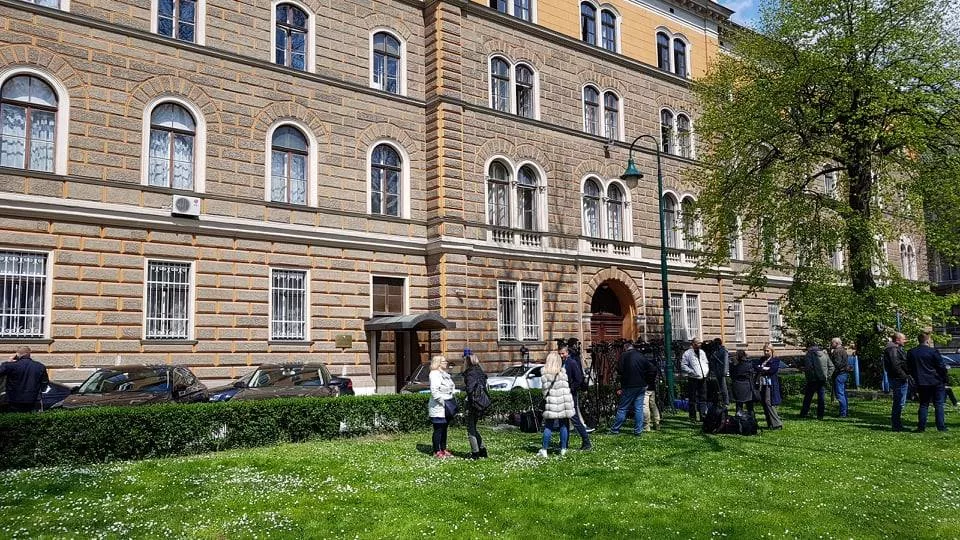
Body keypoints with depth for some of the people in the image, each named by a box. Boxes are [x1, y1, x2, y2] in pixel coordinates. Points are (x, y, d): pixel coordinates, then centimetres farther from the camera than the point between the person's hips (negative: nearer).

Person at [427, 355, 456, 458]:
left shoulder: (445, 374, 16)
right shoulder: (435, 374, -13)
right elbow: (434, 391, -22)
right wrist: (443, 402, -19)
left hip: (446, 407, 9)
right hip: (438, 408, -9)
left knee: (444, 429, 14)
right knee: (438, 429, -3)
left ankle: (443, 449, 22)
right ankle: (436, 452, 4)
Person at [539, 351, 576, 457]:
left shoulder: (544, 375, -3)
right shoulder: (563, 373, 0)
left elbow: (545, 390, -1)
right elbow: (567, 387, 4)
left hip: (551, 403, -1)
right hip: (564, 402, 1)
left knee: (548, 426, 3)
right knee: (563, 426, 9)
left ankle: (544, 450, 3)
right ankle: (563, 449, 14)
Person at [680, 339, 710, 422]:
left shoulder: (702, 352, 14)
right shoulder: (687, 353, -6)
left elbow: (706, 363, 25)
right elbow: (683, 366, -9)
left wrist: (706, 370, 8)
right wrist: (692, 372, -17)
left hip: (703, 378, 5)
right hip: (693, 379, -5)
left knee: (703, 398, 6)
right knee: (693, 399, 2)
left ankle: (703, 415, 10)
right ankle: (693, 416, 9)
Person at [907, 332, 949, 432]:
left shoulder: (911, 353, 2)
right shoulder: (933, 351, -12)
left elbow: (910, 368, 10)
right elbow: (942, 367, -8)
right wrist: (944, 380, 4)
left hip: (921, 383, 3)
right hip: (936, 382, -3)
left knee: (923, 404, 9)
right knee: (938, 405, 6)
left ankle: (921, 426, 6)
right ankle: (941, 427, 6)